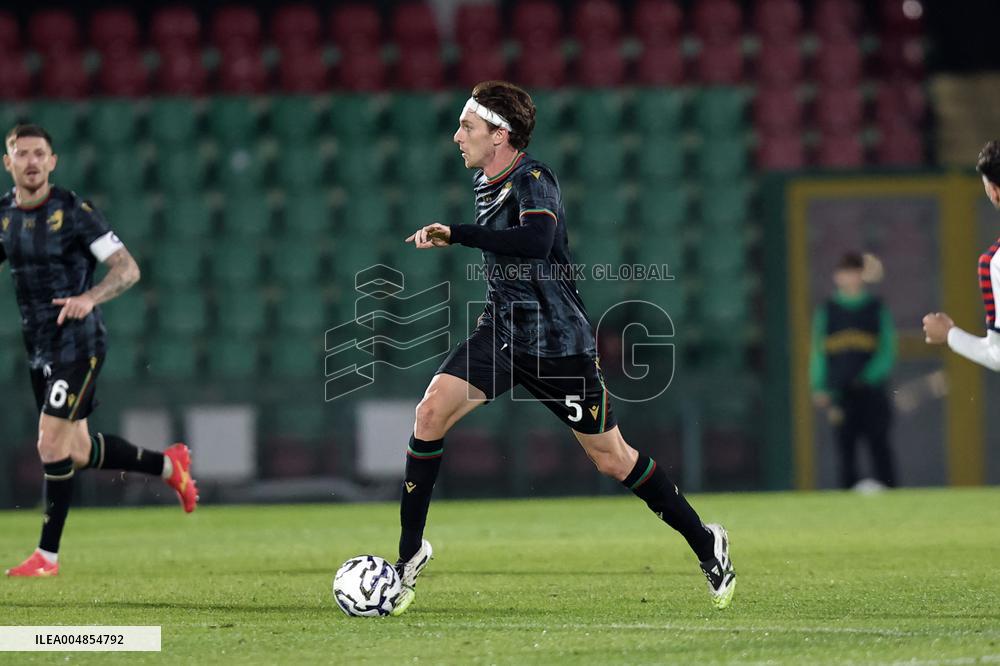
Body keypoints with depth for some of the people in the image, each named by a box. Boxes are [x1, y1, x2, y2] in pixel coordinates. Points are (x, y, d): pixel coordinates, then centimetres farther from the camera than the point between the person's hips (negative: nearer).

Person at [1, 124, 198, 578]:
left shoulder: (74, 212, -13)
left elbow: (127, 268, -14)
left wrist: (89, 297, -32)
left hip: (77, 344, -7)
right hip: (39, 349, 7)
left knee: (52, 446, -12)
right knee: (78, 452, 13)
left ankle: (47, 555, -1)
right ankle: (169, 465, 35)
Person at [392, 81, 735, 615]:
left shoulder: (533, 180, -20)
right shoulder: (485, 181, 7)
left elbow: (535, 241, -40)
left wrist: (455, 235, -38)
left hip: (557, 343, -7)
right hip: (500, 332, 7)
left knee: (611, 458, 3)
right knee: (431, 411, -15)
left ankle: (705, 544, 22)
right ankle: (410, 552, -8)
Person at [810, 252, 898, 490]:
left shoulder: (877, 309, 7)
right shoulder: (827, 311, 10)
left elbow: (887, 352, 1)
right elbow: (818, 354, 8)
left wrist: (868, 377, -15)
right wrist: (820, 389, -4)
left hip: (872, 392, -1)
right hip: (840, 395, 1)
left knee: (880, 449, -6)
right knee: (846, 451, 1)